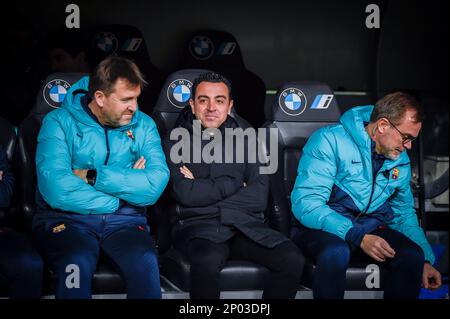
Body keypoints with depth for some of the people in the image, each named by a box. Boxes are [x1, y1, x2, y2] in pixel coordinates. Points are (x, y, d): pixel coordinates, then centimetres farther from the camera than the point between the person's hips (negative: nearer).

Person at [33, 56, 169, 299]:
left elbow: (155, 186, -9)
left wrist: (93, 176, -13)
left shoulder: (143, 125, 7)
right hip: (66, 219, -2)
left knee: (145, 262, -29)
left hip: (125, 221, 2)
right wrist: (127, 184, -9)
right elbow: (56, 189, -18)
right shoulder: (59, 122, -2)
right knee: (77, 263, -34)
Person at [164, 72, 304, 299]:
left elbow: (259, 197, 2)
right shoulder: (177, 142, 9)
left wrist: (204, 189, -3)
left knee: (293, 260, -24)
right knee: (208, 261, -37)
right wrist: (233, 183, 0)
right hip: (198, 226, -3)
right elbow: (185, 194, -8)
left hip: (245, 225, 3)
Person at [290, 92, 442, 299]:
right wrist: (357, 237, -29)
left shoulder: (401, 161, 7)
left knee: (412, 255, -24)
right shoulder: (330, 141, -14)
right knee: (335, 252, -38)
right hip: (320, 226, -5)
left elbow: (404, 215, 20)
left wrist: (425, 260, 6)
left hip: (370, 227, 5)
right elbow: (306, 204, -22)